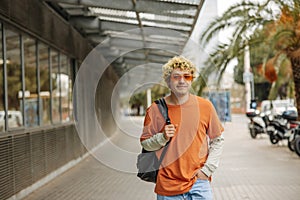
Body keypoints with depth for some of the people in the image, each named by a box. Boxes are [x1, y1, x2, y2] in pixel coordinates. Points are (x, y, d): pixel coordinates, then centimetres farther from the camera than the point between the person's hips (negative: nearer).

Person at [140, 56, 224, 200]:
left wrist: (207, 169, 0)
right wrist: (162, 138, -14)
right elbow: (145, 143, 4)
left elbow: (218, 140, 8)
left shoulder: (205, 106, 2)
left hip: (199, 182, 1)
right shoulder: (156, 109, -1)